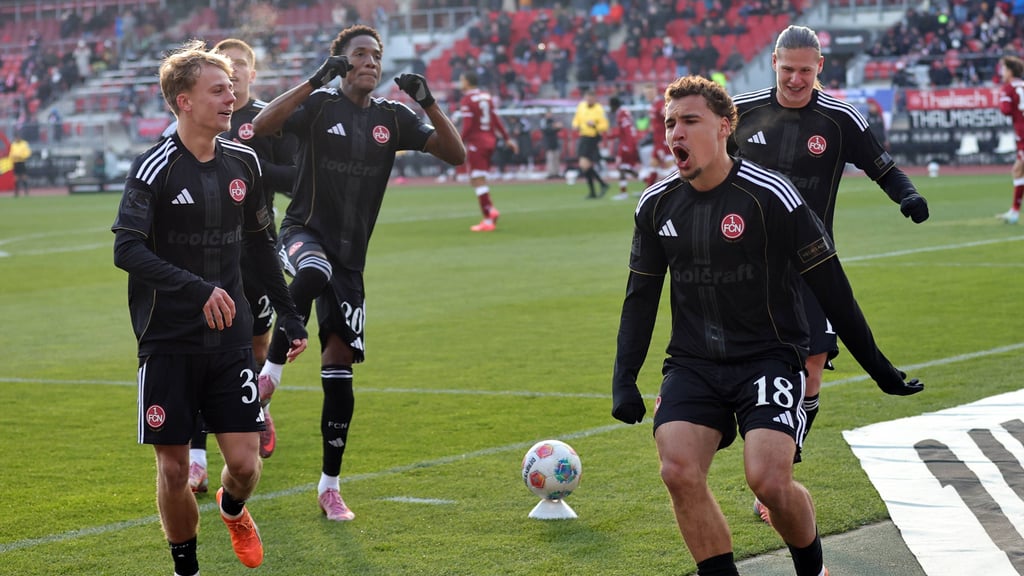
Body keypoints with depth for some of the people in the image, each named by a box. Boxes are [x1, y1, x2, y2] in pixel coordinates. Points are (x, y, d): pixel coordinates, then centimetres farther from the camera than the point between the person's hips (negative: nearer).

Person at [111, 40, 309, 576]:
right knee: (174, 469, 1)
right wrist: (197, 289, -30)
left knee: (245, 463, -1)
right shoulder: (155, 168, -10)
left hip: (231, 340, 4)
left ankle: (232, 509, 34)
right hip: (168, 344, -4)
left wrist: (288, 314, 19)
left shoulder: (243, 162, 7)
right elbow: (126, 248, -20)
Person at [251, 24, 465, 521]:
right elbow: (261, 125, -22)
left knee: (339, 368, 1)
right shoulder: (319, 105, -5)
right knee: (314, 272, -43)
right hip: (304, 234, -4)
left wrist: (428, 103, -12)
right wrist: (317, 80, -28)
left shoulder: (392, 117, 7)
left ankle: (329, 486, 11)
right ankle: (271, 369, -30)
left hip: (351, 257, 4)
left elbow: (456, 154, 3)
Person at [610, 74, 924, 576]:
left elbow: (830, 285, -5)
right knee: (679, 472, -18)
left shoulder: (770, 196, -11)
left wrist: (876, 366, -1)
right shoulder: (656, 205, 4)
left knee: (768, 479, -20)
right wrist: (624, 378, 5)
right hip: (692, 364, 4)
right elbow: (640, 298, 15)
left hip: (769, 358, -4)